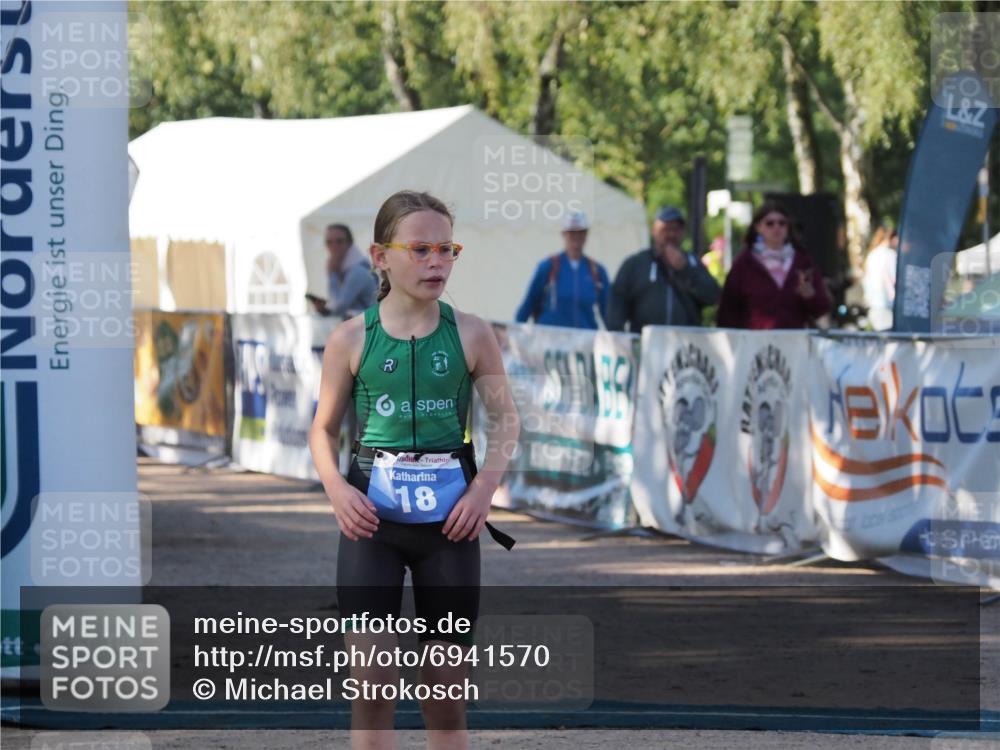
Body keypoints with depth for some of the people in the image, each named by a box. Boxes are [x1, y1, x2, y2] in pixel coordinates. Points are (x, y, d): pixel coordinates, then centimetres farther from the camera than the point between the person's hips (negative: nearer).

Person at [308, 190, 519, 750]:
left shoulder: (471, 335, -1)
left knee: (447, 687, 7)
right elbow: (325, 429, 7)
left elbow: (505, 420, 5)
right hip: (372, 517, -1)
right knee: (372, 680, -9)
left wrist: (486, 485, -10)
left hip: (448, 518, 1)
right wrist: (336, 487, -11)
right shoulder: (351, 339, -1)